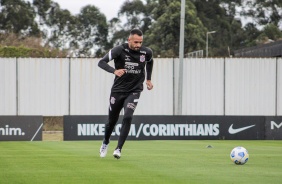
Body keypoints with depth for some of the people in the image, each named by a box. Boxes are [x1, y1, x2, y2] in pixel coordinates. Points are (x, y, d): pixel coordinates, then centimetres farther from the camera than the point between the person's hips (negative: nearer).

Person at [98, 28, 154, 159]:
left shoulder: (146, 52, -5)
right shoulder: (120, 50, -15)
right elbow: (101, 62, -21)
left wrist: (148, 79, 18)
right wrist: (114, 70, -37)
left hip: (134, 91, 1)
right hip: (118, 90, -1)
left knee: (127, 118, -20)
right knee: (112, 120, 10)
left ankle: (118, 148, -16)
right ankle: (105, 143, 38)